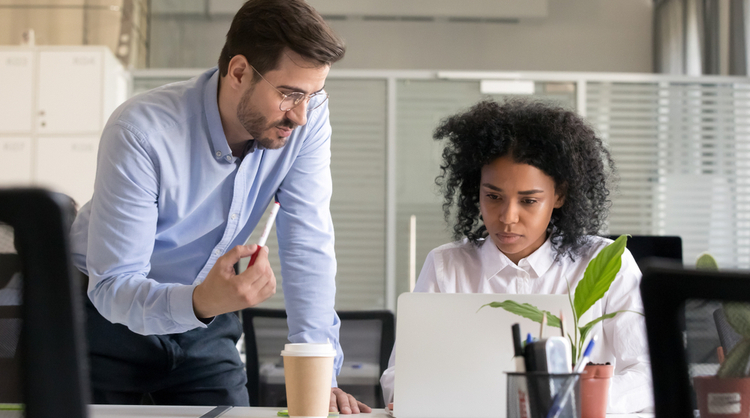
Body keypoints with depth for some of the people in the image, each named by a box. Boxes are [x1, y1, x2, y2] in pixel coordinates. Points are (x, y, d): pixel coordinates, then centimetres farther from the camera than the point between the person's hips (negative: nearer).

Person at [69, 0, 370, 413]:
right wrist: (201, 302, -50)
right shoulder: (141, 131, -30)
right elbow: (113, 288, -30)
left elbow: (308, 248, -17)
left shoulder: (307, 119, -17)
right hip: (113, 316, -3)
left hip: (205, 324, 3)